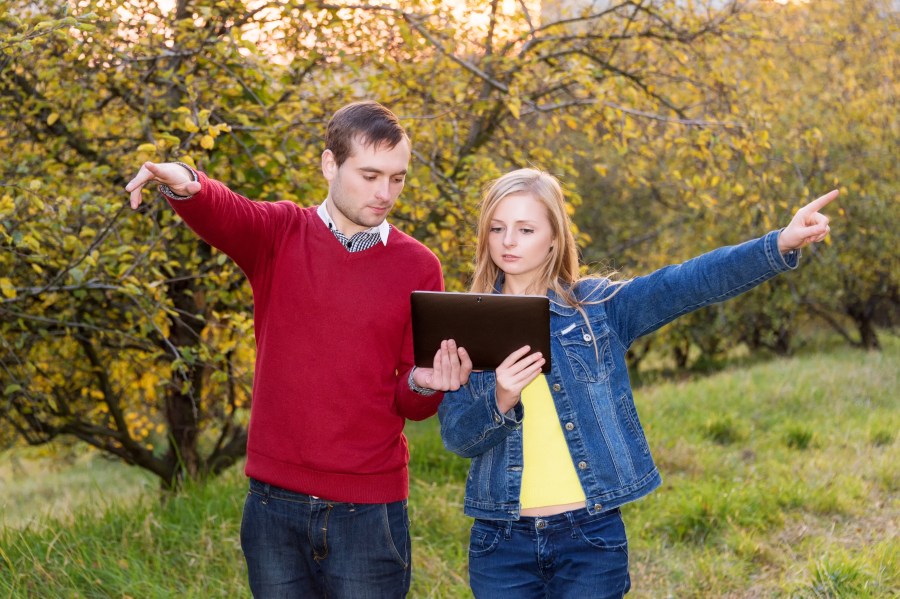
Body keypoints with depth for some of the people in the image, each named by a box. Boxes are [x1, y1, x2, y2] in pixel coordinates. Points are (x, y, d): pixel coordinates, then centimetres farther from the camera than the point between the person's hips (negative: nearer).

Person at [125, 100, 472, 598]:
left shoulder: (418, 266, 2)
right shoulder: (280, 235, 3)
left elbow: (413, 406, 6)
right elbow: (220, 214, -20)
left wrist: (424, 385, -18)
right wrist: (184, 185, -43)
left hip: (368, 513, 0)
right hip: (276, 503, 1)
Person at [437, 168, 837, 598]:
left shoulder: (598, 305, 1)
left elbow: (687, 283, -13)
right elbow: (456, 437, -2)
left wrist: (779, 245, -26)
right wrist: (500, 401, -22)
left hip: (591, 537, -1)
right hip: (501, 542, 1)